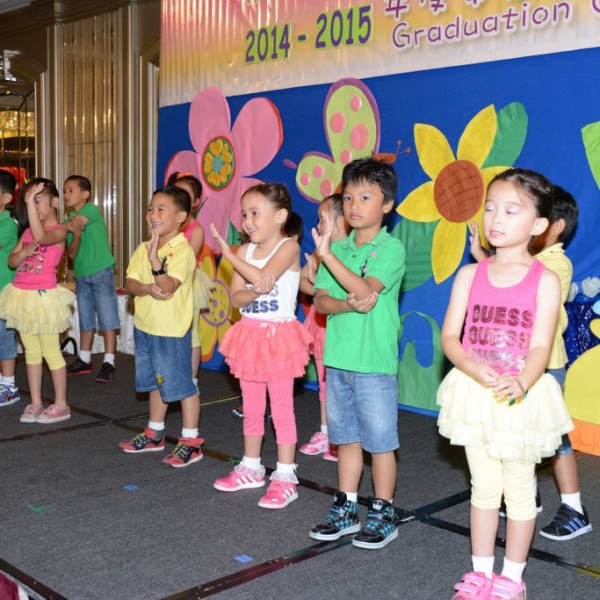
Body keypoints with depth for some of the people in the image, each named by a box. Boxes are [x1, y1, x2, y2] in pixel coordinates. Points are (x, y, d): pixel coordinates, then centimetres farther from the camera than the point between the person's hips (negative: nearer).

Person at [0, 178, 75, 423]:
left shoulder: (59, 230, -8)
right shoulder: (27, 231, 12)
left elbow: (41, 237, -31)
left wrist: (31, 202, -31)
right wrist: (24, 252, -11)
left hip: (43, 297, -7)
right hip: (22, 295, 7)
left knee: (51, 352, 0)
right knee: (31, 352, 12)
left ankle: (61, 405, 9)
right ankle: (35, 403, 19)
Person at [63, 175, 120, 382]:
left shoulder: (92, 210, -7)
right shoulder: (70, 220, 7)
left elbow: (79, 222, -25)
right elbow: (71, 253, -3)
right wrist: (76, 234, -20)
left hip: (101, 272, -6)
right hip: (81, 274, 6)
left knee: (107, 318, -2)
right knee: (85, 320, 14)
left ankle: (109, 363, 1)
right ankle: (84, 360, 24)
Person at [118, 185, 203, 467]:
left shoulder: (183, 250, -15)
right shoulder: (143, 249, 7)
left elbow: (168, 288, -25)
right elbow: (129, 283, -1)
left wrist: (156, 261, -39)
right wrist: (146, 288, -21)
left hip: (172, 330, -8)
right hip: (145, 327, 8)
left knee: (181, 384, 0)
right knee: (156, 382, 21)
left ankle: (191, 441, 12)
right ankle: (155, 434, 35)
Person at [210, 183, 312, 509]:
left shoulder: (288, 247, -11)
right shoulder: (245, 251, 5)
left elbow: (262, 277, -26)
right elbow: (235, 297, -1)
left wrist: (228, 253, -15)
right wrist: (255, 292, -23)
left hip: (279, 335, -6)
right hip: (249, 334, 6)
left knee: (281, 408, 1)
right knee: (251, 408, 15)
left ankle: (285, 477, 9)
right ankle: (251, 468, 29)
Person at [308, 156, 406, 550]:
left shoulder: (391, 248, -9)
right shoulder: (338, 247, 9)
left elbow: (365, 289, -24)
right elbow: (320, 300, 3)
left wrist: (326, 254, -32)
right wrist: (347, 305, -17)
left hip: (375, 363, -6)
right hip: (338, 358, 6)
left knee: (380, 441, 5)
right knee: (347, 438, 16)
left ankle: (383, 515, 20)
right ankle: (346, 509, 29)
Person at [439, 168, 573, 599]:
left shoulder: (545, 280, -7)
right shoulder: (470, 275, 1)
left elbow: (541, 346, -14)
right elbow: (450, 336, -3)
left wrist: (520, 383, -33)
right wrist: (472, 368, -23)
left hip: (521, 397, -3)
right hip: (475, 394, 3)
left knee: (519, 490, 11)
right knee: (483, 487, 16)